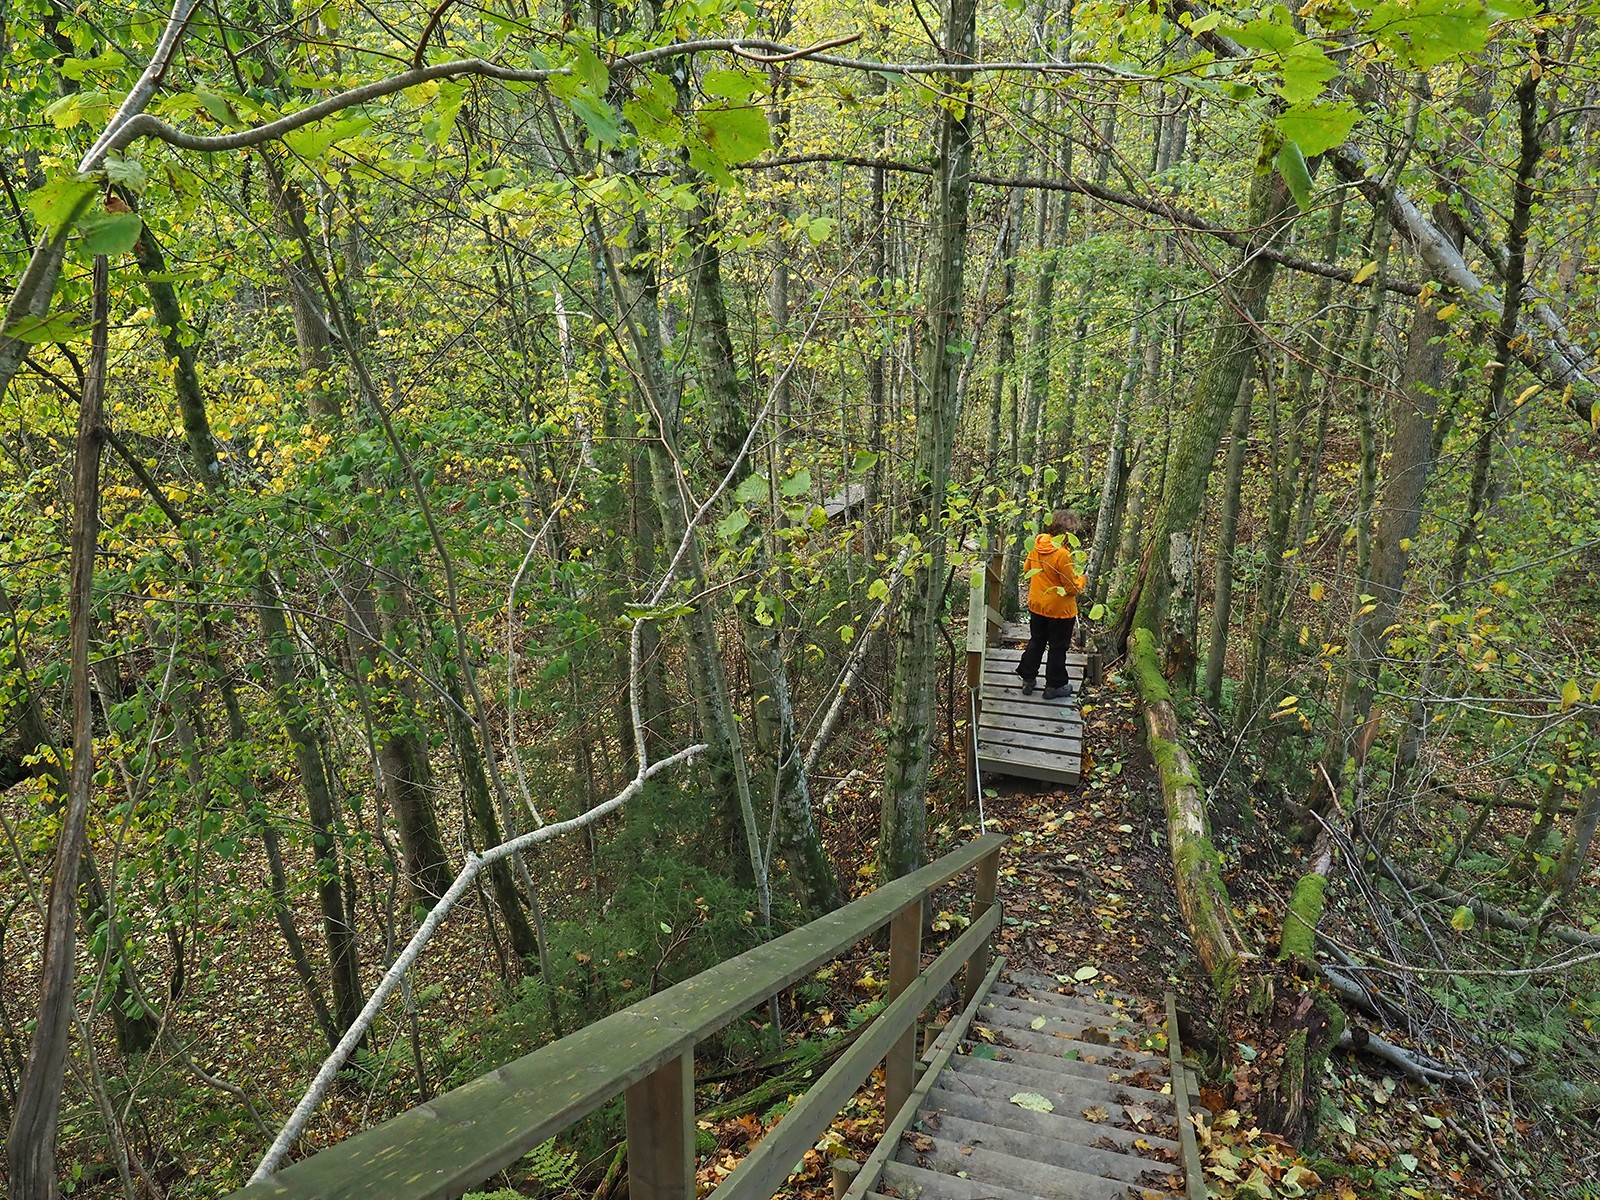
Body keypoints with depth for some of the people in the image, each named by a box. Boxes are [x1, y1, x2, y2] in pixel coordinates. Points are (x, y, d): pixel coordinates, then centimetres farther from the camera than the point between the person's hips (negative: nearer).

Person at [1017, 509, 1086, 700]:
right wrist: (1081, 579, -1)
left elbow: (1027, 568, 10)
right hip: (1059, 610, -6)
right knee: (1058, 648, 12)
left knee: (1036, 642, 22)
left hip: (1036, 605, 6)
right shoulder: (1062, 554, -28)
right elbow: (1072, 588, -20)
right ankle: (1054, 686, 24)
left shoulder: (1037, 545, -7)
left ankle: (1028, 679, 31)